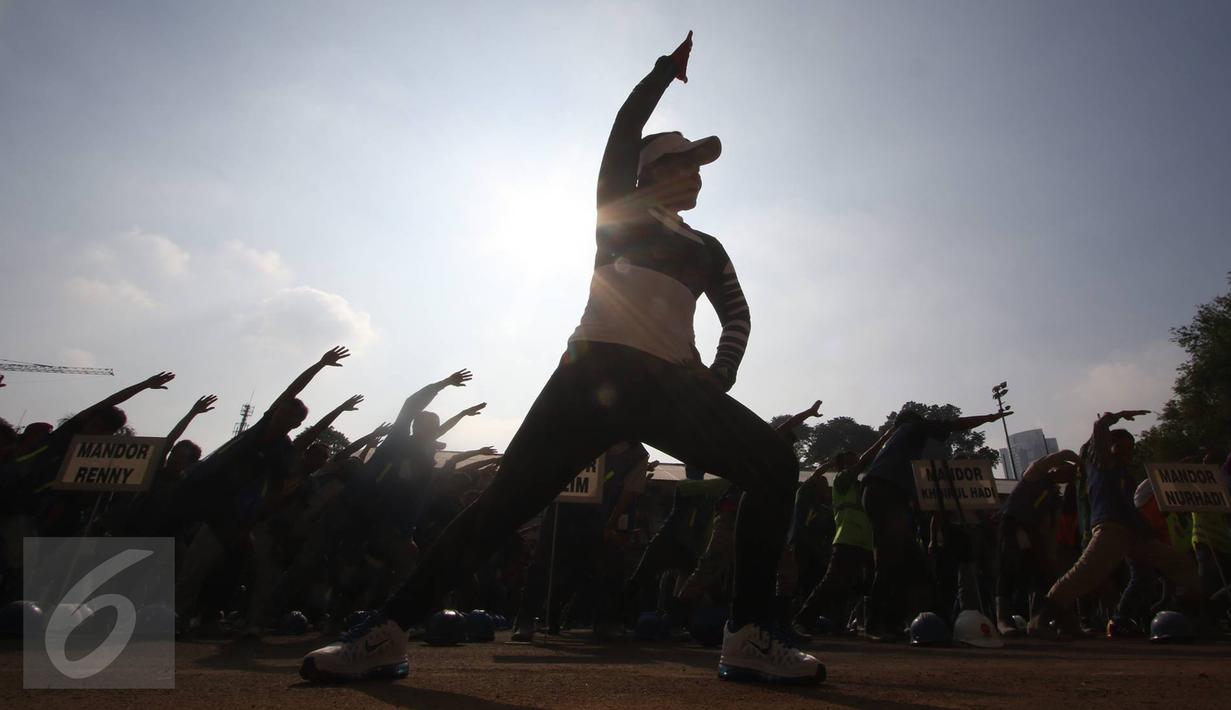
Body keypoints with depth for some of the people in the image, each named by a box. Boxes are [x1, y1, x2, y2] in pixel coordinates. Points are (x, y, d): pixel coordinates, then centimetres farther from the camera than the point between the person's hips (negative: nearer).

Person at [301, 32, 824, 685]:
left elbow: (737, 314, 24)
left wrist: (721, 376, 8)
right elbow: (626, 125, 11)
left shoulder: (706, 248, 26)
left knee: (776, 465, -11)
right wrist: (669, 66, 25)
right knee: (510, 495, -13)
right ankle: (386, 632, -3)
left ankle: (749, 639, -6)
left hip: (672, 384, 4)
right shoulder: (621, 208, 17)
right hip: (597, 371, -4)